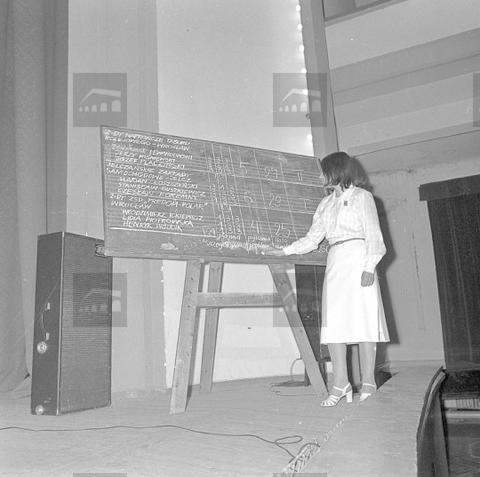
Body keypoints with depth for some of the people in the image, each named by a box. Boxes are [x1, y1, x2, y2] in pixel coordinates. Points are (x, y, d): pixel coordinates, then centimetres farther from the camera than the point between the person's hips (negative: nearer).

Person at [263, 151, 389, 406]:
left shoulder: (361, 196, 6)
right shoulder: (325, 203, 22)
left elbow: (373, 235, -1)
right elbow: (312, 239, 19)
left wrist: (369, 267, -13)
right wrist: (282, 251, 11)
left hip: (357, 260, -5)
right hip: (334, 263, 5)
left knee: (363, 320, -7)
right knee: (333, 323, -4)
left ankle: (368, 383, 0)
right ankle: (340, 383, -2)